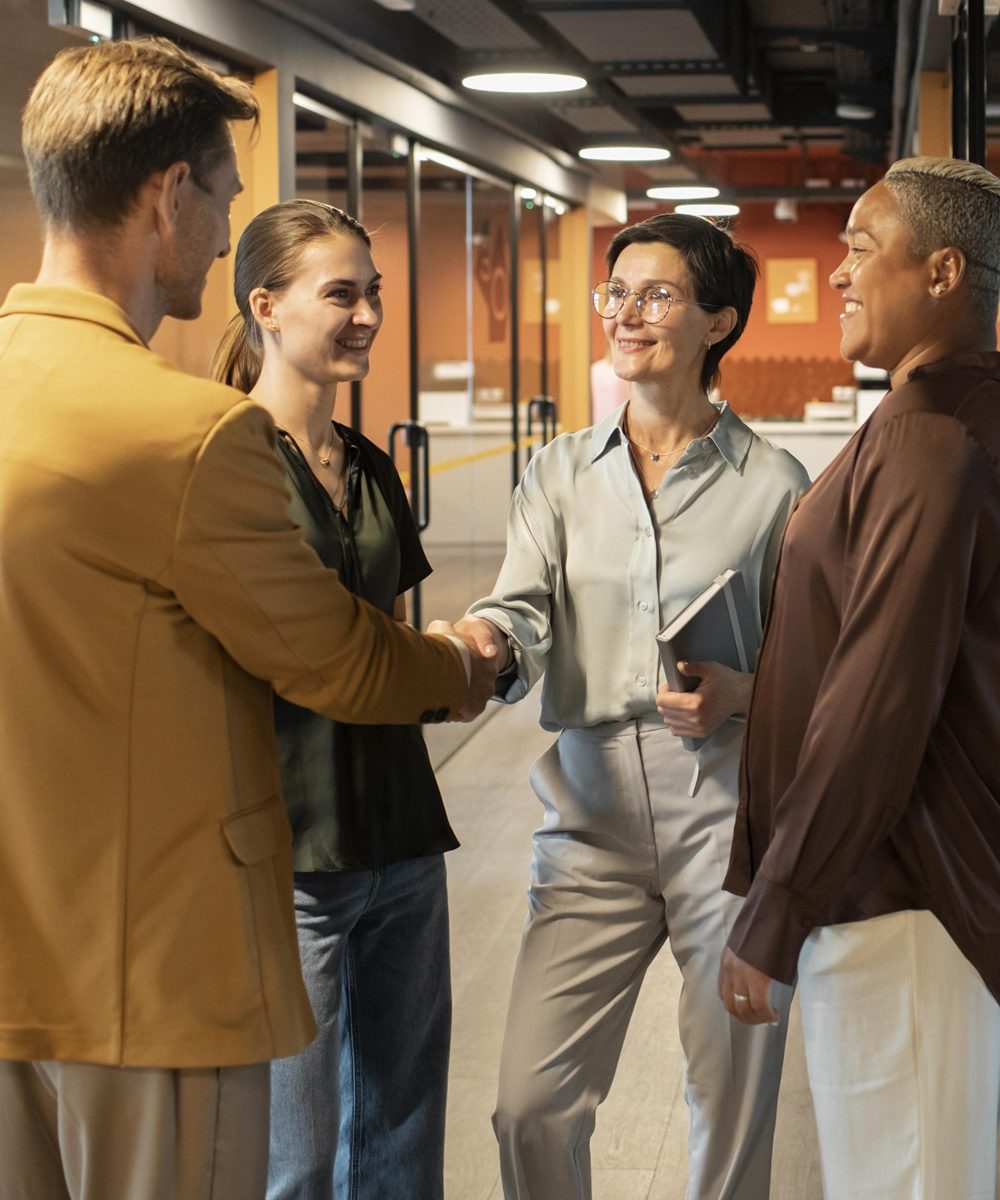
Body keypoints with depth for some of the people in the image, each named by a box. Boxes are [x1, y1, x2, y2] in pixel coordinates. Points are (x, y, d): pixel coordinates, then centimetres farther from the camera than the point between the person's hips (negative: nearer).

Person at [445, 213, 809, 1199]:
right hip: (592, 823, 2)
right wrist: (482, 641, -28)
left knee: (732, 1104, 8)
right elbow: (523, 610, -6)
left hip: (728, 824, -1)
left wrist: (743, 693, -14)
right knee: (531, 1105, -3)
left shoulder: (772, 483, 2)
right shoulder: (560, 473, 9)